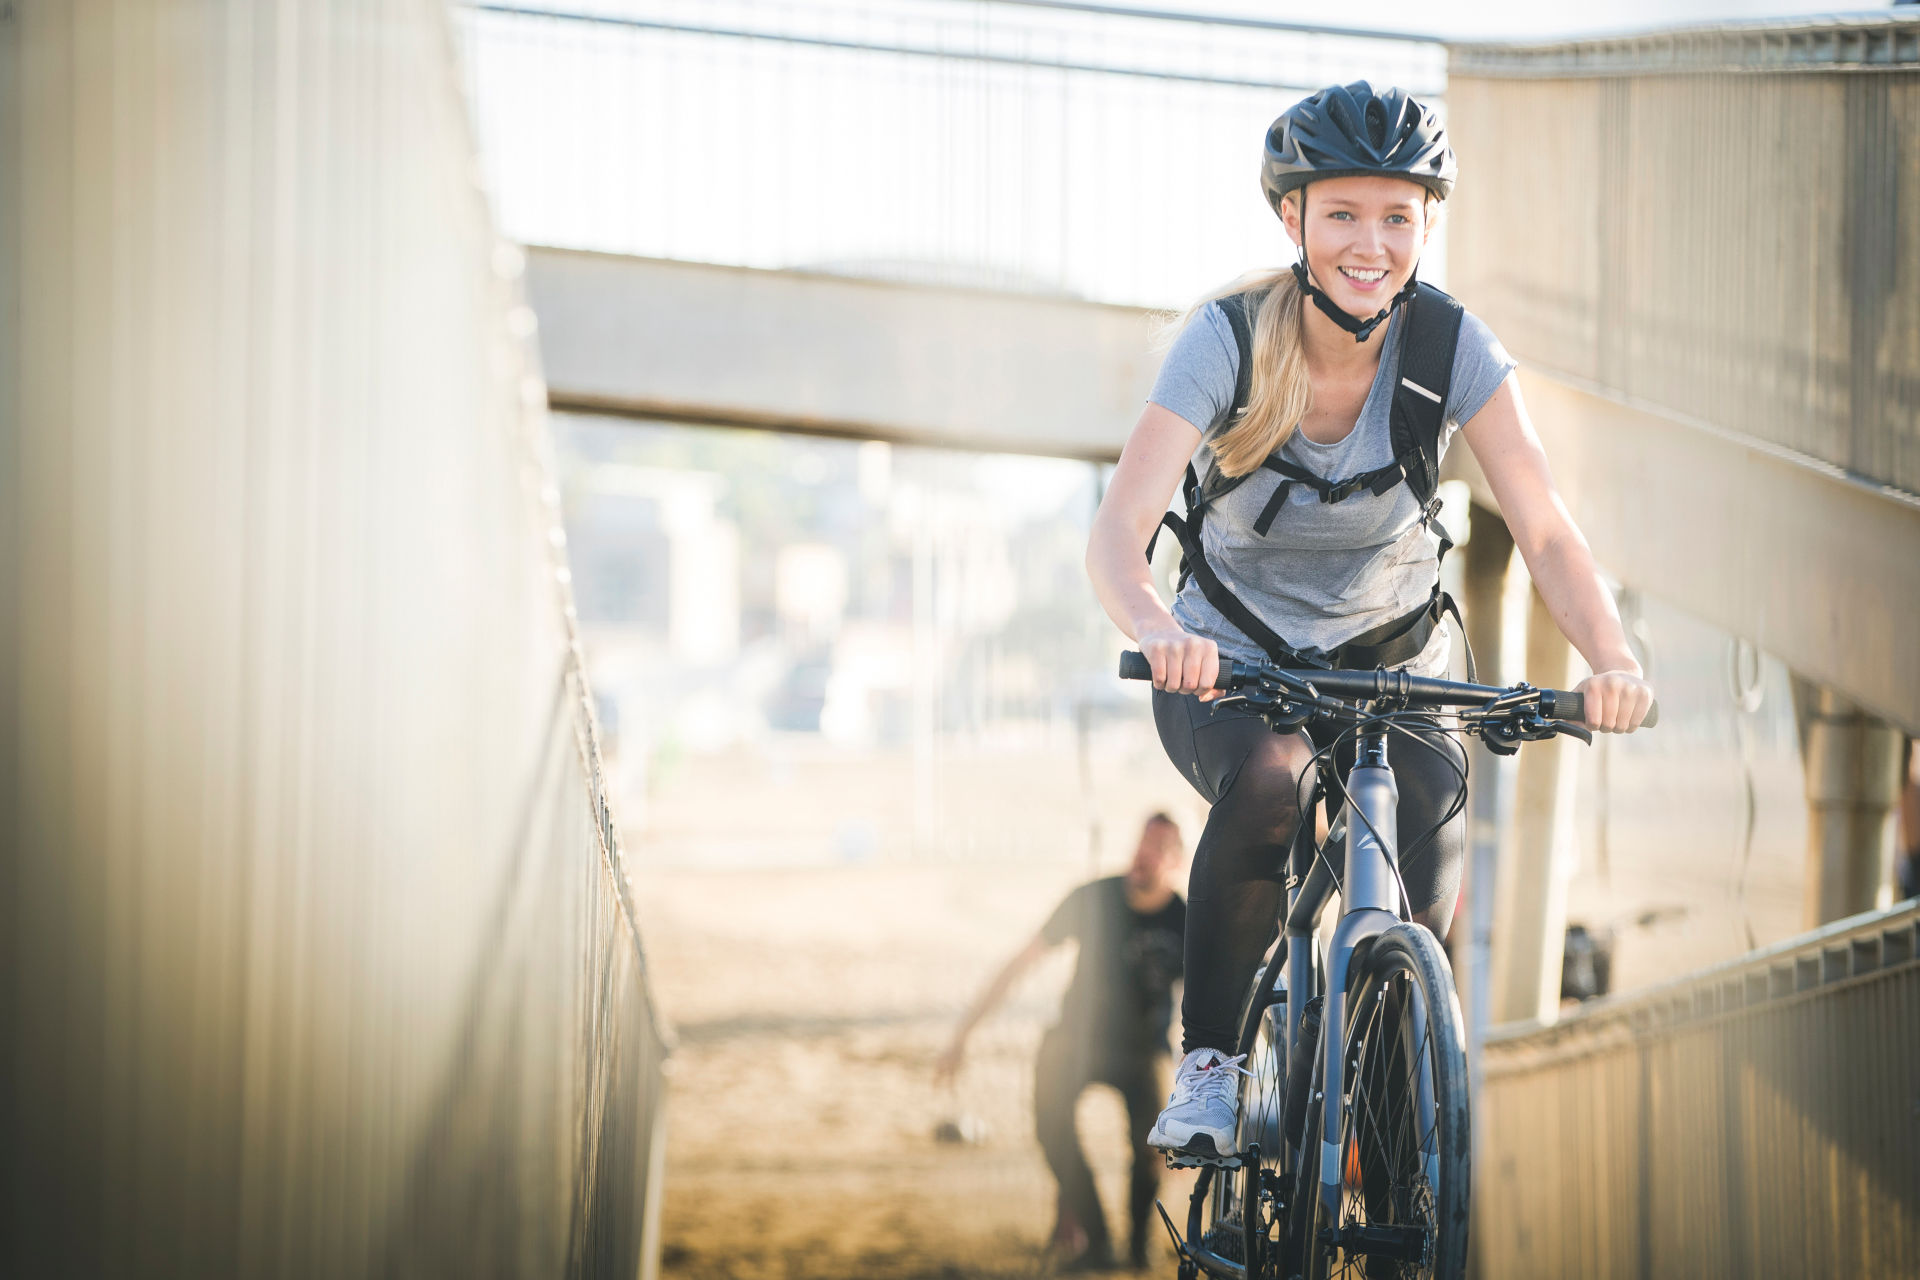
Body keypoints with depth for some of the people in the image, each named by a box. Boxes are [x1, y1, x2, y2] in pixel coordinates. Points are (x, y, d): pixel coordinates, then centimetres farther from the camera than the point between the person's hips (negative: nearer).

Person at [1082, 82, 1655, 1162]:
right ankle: (1209, 1066, -17)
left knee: (1430, 820, -25)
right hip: (1230, 664, -2)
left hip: (1394, 663, 2)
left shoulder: (1451, 345, -16)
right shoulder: (1229, 339, -21)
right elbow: (1119, 531, -30)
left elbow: (1546, 529, -22)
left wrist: (1614, 659, -42)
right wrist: (1160, 633, -53)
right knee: (1265, 785, -35)